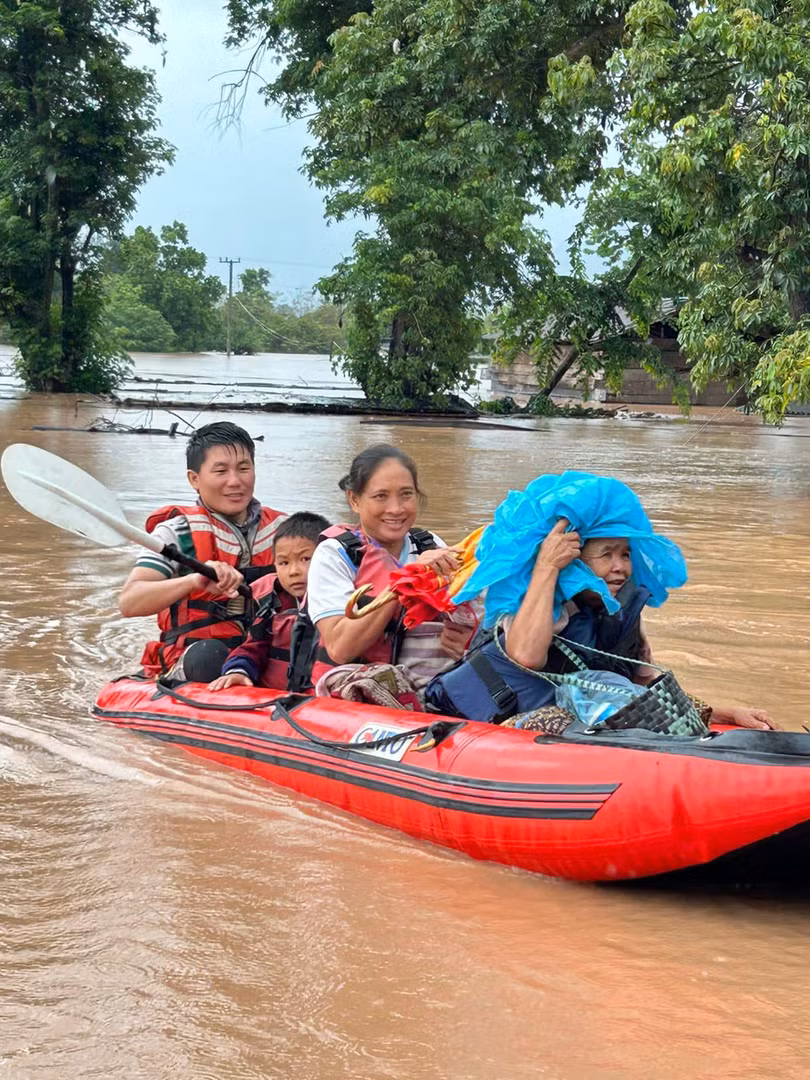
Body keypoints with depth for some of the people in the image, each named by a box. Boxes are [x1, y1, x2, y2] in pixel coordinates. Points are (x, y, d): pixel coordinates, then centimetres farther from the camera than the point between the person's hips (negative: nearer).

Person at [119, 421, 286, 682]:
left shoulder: (282, 529, 14)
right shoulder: (177, 532, 2)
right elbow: (128, 603, -13)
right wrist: (195, 581, -30)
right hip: (193, 663, -3)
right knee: (209, 654, -38)